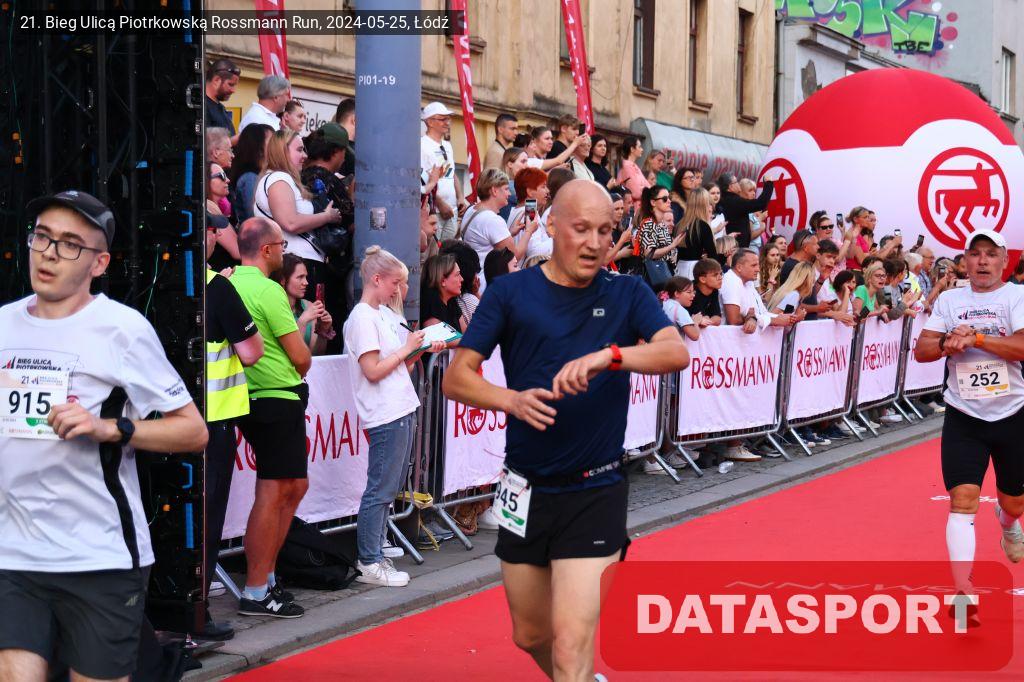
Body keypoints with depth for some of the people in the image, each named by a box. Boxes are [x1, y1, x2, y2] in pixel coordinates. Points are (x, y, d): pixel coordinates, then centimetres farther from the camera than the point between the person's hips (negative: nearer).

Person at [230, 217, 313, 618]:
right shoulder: (268, 291, -15)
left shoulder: (228, 284, 9)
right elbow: (301, 358, -12)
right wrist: (295, 373, 10)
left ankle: (265, 575, 21)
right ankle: (255, 593, -2)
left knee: (295, 487, 17)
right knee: (272, 493, -5)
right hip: (280, 400, -9)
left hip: (251, 400, 9)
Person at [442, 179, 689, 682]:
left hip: (595, 493, -2)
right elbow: (456, 377, -2)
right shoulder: (510, 292, 0)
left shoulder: (628, 295, 0)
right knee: (529, 637, 19)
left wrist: (607, 355, -34)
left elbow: (676, 352, -17)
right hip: (526, 490, 3)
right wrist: (511, 400, -21)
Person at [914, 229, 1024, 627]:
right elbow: (921, 351, 3)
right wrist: (948, 342, -16)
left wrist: (974, 337, -24)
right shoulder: (949, 300, 6)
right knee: (963, 499, -14)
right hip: (963, 416, 1)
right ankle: (963, 589, -19)